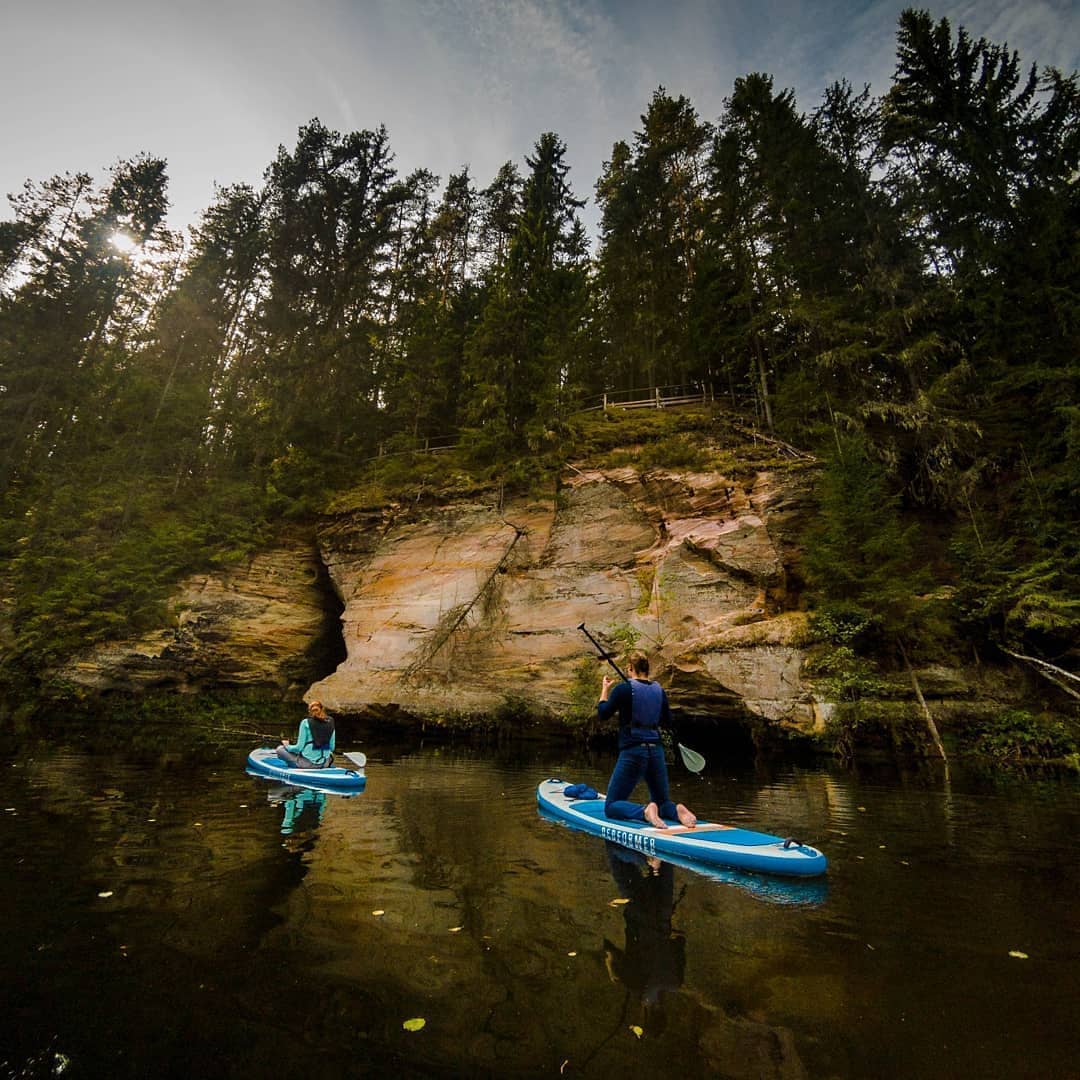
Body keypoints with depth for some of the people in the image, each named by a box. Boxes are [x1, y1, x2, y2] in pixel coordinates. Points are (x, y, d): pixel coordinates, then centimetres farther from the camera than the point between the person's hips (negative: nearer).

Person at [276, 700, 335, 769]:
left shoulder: (306, 722, -7)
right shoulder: (330, 723, 3)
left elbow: (299, 747, -8)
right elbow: (332, 748, 6)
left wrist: (287, 746, 11)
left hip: (308, 763, -3)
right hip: (325, 764, 4)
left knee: (280, 749, 12)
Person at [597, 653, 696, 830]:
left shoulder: (623, 689, -10)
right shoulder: (659, 690, 5)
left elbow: (603, 714, -2)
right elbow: (667, 718, 19)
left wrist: (605, 689, 10)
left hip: (632, 752, -5)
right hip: (656, 752, 5)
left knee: (611, 806, 4)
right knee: (663, 803, 21)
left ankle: (645, 811, -25)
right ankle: (677, 810, -14)